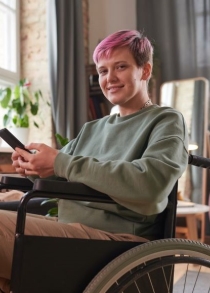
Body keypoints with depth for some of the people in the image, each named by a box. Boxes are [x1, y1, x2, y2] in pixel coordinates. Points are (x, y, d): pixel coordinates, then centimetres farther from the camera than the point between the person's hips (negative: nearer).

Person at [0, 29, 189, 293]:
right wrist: (33, 165, -5)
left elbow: (150, 187, -17)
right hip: (69, 229, 7)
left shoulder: (166, 121, 2)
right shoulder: (92, 128, 22)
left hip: (117, 237, -7)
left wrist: (61, 164, -17)